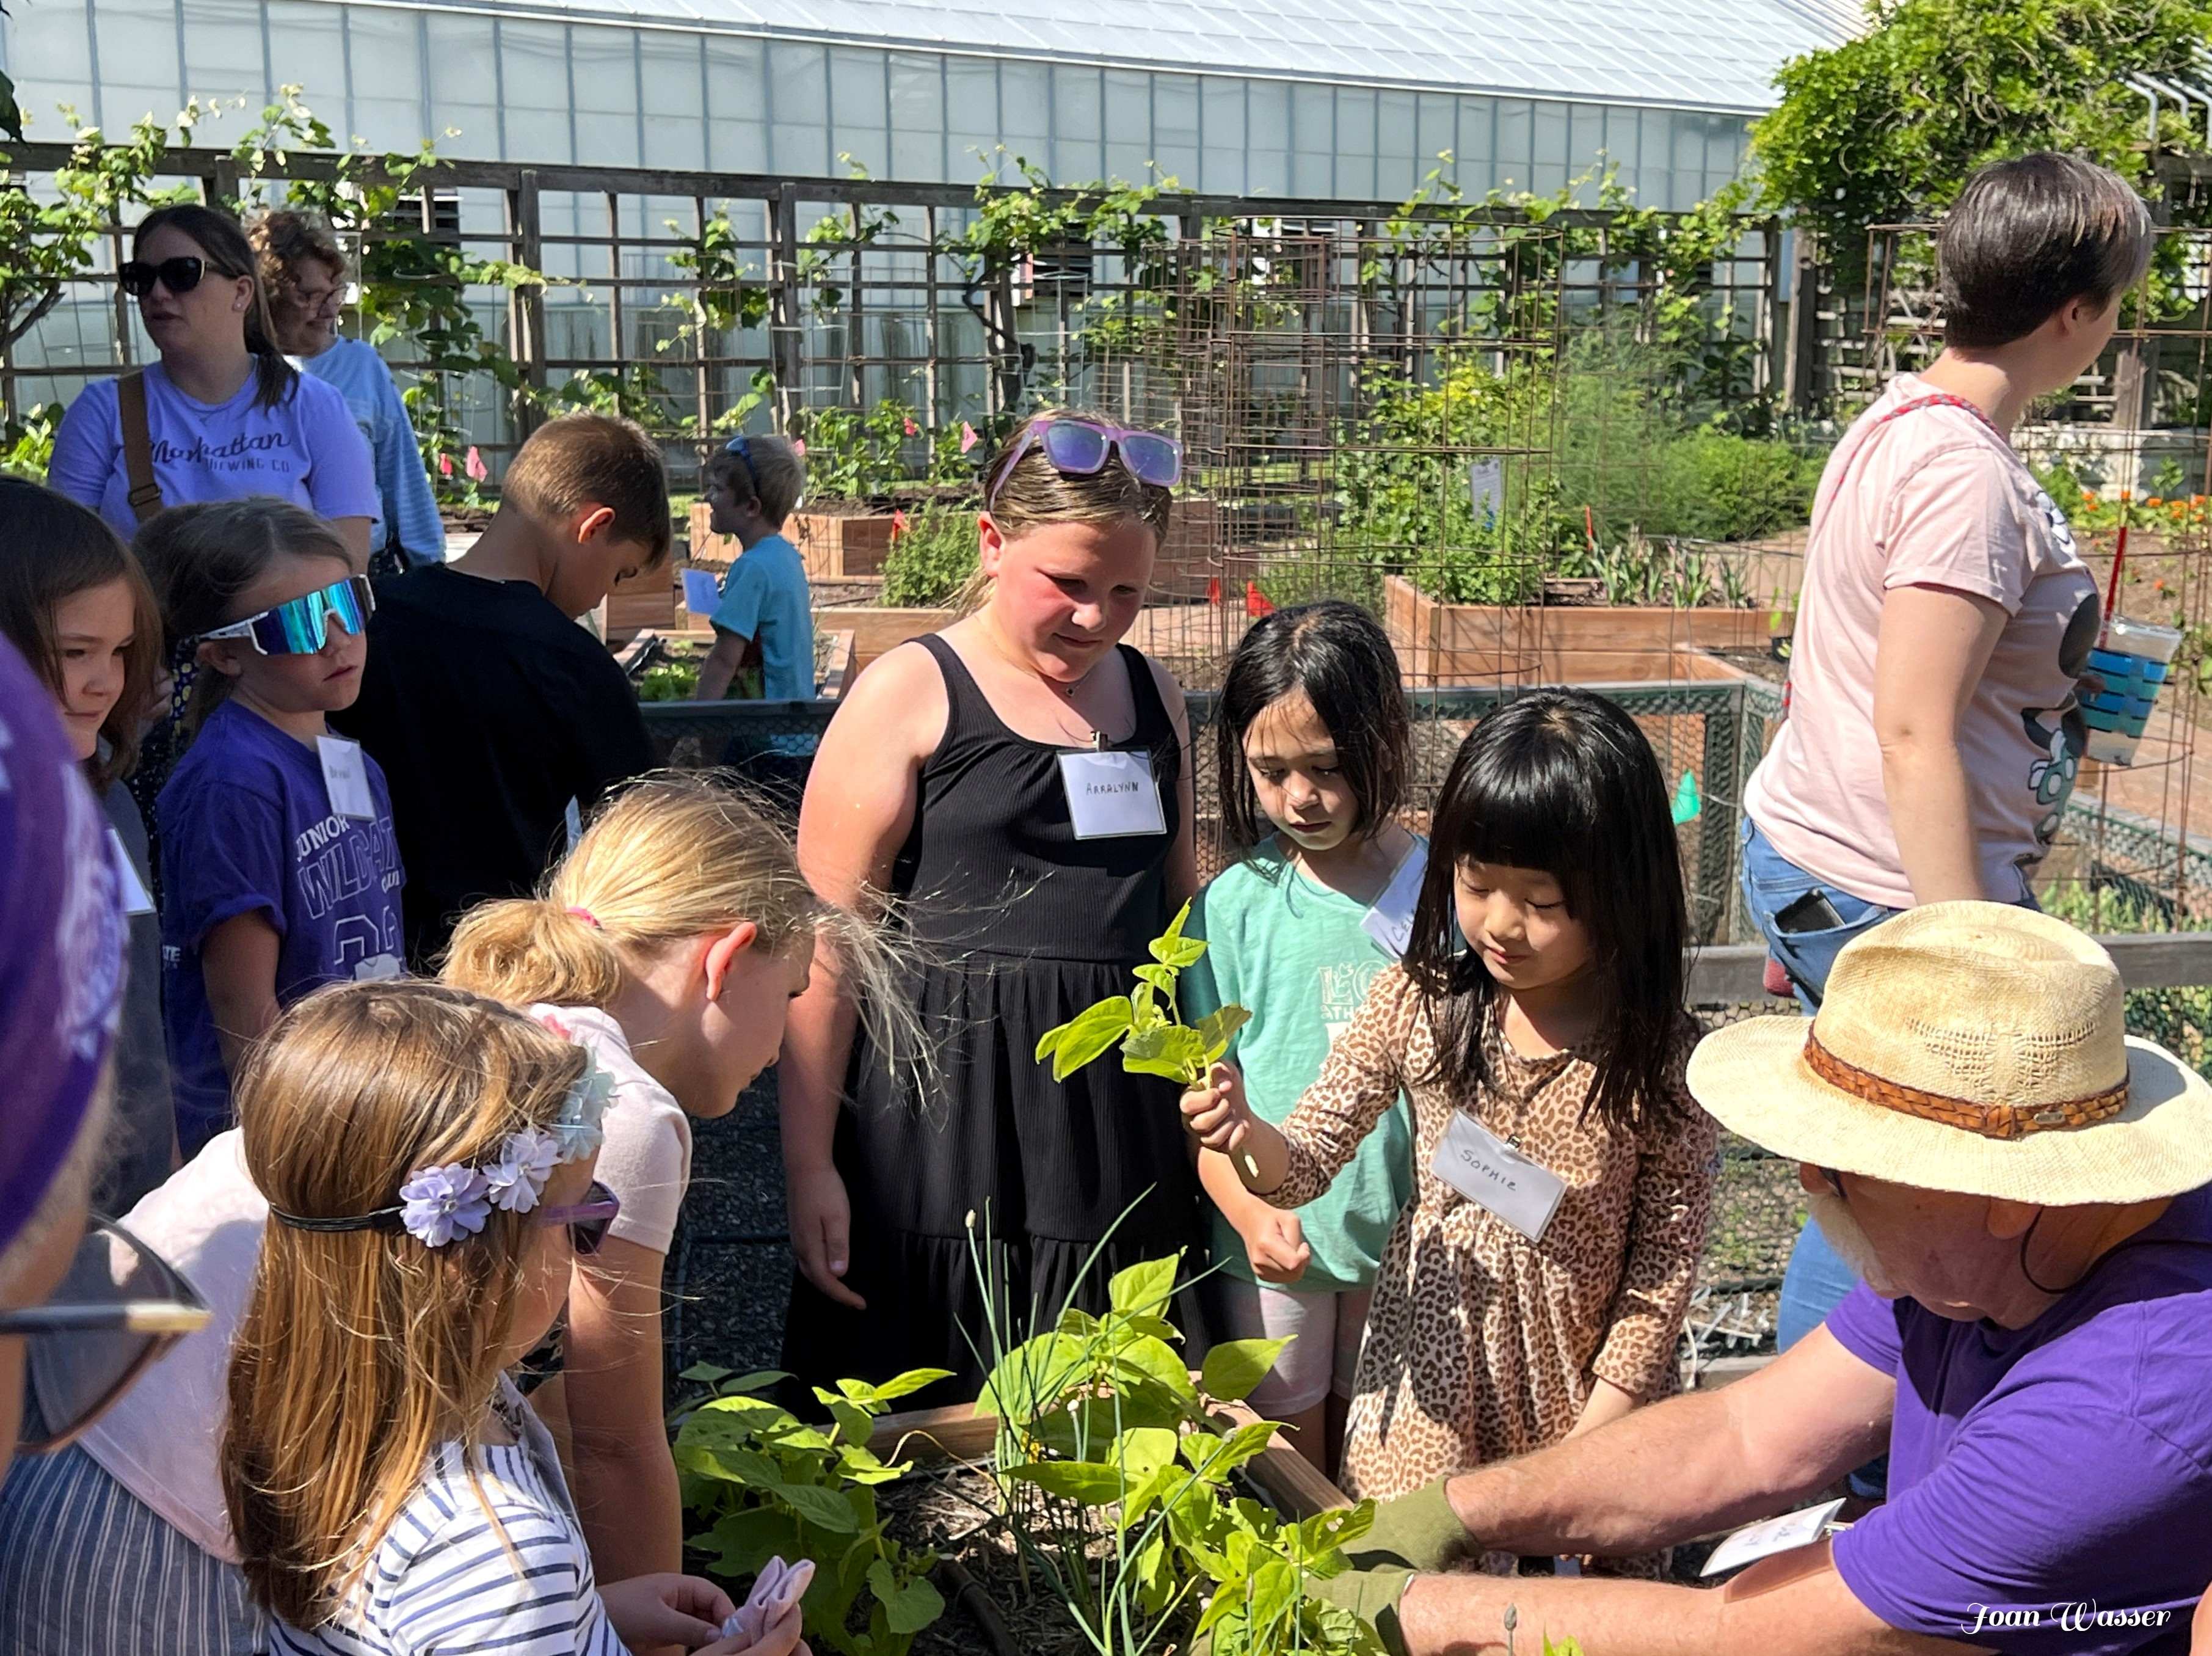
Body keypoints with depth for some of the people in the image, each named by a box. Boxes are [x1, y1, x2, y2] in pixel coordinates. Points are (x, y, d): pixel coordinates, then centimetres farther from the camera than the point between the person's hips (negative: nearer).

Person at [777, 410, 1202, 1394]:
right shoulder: (910, 695, -5)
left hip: (1123, 1120, 5)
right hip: (947, 1125, -4)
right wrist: (808, 1163, -12)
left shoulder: (1153, 696, 11)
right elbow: (824, 944, -8)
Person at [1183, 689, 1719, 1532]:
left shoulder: (1657, 1057, -15)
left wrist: (1594, 1439, -9)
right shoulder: (1416, 1006, -10)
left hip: (1580, 1390, -1)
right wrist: (1247, 1136, -28)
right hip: (1431, 1376, 1)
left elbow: (1664, 1268, -9)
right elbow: (1306, 1162, -6)